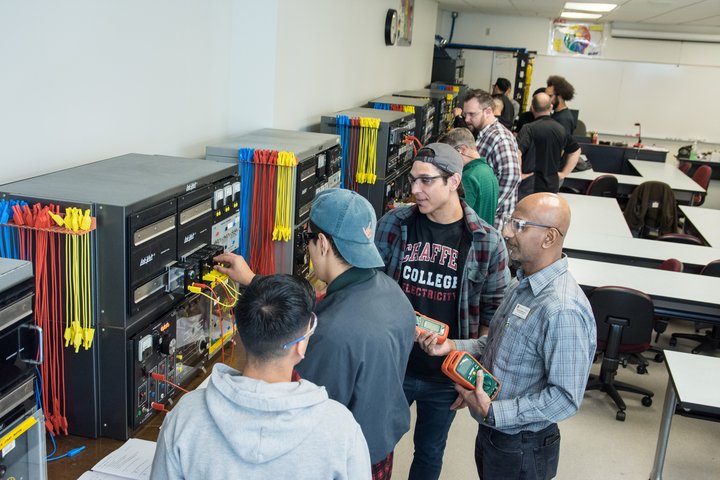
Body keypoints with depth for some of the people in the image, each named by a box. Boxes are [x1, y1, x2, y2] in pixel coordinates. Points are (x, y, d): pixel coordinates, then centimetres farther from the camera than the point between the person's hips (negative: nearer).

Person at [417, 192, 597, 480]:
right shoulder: (524, 283, 2)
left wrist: (493, 412, -27)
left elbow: (566, 397, -27)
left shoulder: (562, 311, -29)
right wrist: (453, 347, -3)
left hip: (521, 450, -8)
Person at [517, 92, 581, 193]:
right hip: (553, 184, 5)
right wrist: (564, 173, 17)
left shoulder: (529, 129, -12)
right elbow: (576, 151, 19)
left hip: (530, 185, -5)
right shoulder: (561, 129, 7)